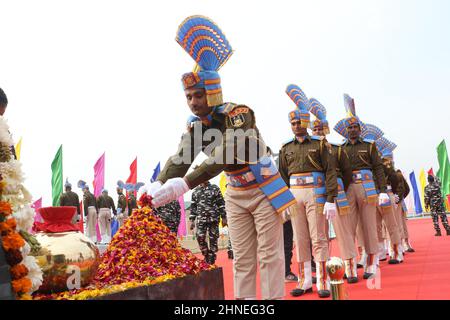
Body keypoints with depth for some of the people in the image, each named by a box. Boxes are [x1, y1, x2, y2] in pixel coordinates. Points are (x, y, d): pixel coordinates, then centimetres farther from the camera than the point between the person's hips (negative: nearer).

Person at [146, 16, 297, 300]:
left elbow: (226, 155, -40)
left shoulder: (238, 113, -26)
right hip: (236, 194, 6)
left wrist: (184, 184, -49)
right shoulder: (195, 126, -4)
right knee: (242, 256, 9)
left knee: (269, 254, -1)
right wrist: (158, 185, -36)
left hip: (263, 189, -6)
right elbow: (181, 159, -16)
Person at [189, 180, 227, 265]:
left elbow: (221, 203, 3)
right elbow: (193, 206, 12)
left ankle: (211, 260, 13)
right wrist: (192, 220, 6)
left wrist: (224, 217, -2)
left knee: (213, 238, 1)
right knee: (200, 237, -12)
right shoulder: (195, 191, 11)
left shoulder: (215, 188, 5)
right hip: (201, 219, 1)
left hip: (214, 218, -1)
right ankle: (206, 255, 9)